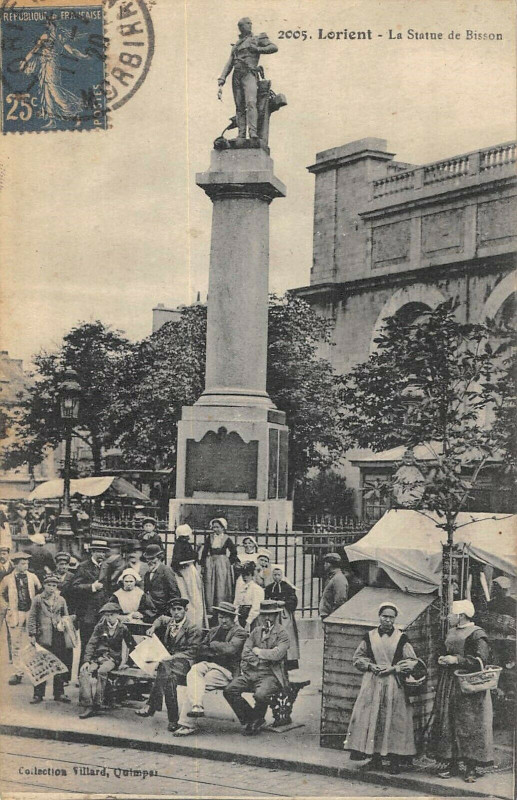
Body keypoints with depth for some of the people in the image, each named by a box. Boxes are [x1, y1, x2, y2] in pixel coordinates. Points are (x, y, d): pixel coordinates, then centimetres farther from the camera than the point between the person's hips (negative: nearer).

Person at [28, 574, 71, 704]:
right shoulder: (38, 599, 5)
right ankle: (38, 694, 4)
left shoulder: (61, 600, 12)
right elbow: (32, 618, 3)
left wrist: (63, 624, 3)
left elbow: (66, 617, 20)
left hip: (59, 637, 3)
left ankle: (59, 693, 11)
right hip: (43, 637, -2)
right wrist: (32, 634, -3)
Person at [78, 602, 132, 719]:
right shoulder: (100, 627, 10)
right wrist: (87, 660, -8)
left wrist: (124, 661, 0)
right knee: (84, 671, -28)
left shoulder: (122, 629, 5)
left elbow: (130, 645, 11)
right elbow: (91, 644, 5)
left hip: (113, 659, -3)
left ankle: (97, 704, -32)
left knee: (102, 671, -36)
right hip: (98, 657, 3)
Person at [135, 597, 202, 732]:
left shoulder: (193, 629, -2)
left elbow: (191, 652, -8)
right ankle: (173, 719, -33)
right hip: (169, 659, 5)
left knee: (164, 666, -37)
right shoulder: (169, 622, 18)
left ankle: (151, 707, -36)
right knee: (169, 676, -32)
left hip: (183, 662, -5)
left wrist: (173, 657, -19)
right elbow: (161, 618, 43)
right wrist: (153, 627, 22)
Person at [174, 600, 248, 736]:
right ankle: (196, 706, -44)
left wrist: (213, 645, -1)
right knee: (194, 670, -30)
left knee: (193, 684, -25)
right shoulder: (213, 631, 24)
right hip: (208, 664, 6)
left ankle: (188, 724, -23)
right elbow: (201, 651, 16)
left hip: (225, 670, -6)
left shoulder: (240, 633, 3)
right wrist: (216, 652, -2)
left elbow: (230, 649, -16)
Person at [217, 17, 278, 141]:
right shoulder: (235, 46, 27)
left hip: (249, 75, -6)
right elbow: (229, 65, 20)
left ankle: (253, 132, -37)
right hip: (236, 76, 6)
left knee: (251, 103, -24)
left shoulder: (257, 39, 13)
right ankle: (241, 136, -5)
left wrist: (257, 49, -4)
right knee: (239, 107, -1)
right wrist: (221, 82, 9)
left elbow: (274, 48, 3)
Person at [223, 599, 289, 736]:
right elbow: (245, 653, 9)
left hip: (271, 675, -5)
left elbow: (277, 654, -14)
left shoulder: (282, 634, 1)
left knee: (261, 694, -34)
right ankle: (248, 720, 3)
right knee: (229, 691, -15)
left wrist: (258, 651, -2)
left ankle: (257, 721, -2)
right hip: (251, 672, 5)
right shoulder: (256, 631, 18)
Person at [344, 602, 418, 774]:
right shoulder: (369, 637, 5)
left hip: (394, 685, -2)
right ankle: (374, 755, 10)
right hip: (372, 683, 2)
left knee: (394, 720, -2)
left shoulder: (401, 639, 0)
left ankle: (395, 759, 4)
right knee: (370, 718, 0)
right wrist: (370, 666, -6)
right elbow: (358, 658, 12)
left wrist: (393, 668, -10)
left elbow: (413, 662, 1)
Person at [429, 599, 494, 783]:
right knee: (447, 724, 6)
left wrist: (456, 660, -18)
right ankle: (451, 764, 14)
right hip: (448, 685, 8)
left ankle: (471, 767, 1)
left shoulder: (477, 634, -9)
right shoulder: (451, 633, 16)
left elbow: (481, 659, -18)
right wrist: (442, 659, 5)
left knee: (469, 725, -5)